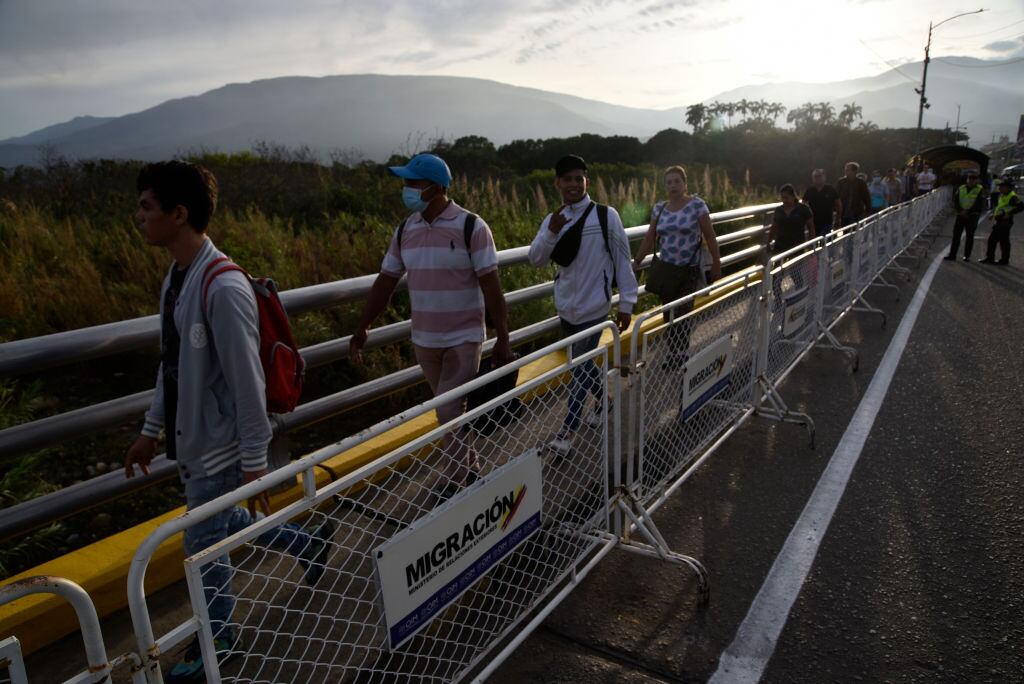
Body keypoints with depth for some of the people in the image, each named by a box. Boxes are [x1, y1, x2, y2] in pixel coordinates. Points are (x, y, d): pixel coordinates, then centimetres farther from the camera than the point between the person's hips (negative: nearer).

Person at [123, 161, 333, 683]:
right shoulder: (176, 276, 4)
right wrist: (152, 431, 18)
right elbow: (172, 364, 12)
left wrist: (254, 461, -19)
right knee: (221, 524, 22)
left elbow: (247, 381, -23)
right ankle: (309, 543, 43)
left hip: (218, 447, -8)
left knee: (204, 544, 8)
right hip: (192, 440, 8)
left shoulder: (223, 287, -24)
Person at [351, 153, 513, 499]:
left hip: (463, 338, -5)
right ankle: (469, 470, 33)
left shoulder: (471, 227, -13)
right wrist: (362, 327, 10)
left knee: (451, 413, -5)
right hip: (424, 339, 5)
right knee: (451, 411, 16)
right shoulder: (405, 230, 2)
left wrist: (503, 338, -13)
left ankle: (451, 486, 10)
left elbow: (491, 287, -13)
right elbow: (385, 282, 8)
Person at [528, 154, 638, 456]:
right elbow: (536, 259, -6)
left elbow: (622, 260, -8)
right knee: (584, 364, 20)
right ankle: (602, 401, 44)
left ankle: (567, 431, 8)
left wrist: (627, 302, -8)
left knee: (581, 368, -3)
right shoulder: (553, 219, 3)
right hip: (567, 307, 5)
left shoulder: (606, 215, -11)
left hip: (594, 307, -5)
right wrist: (551, 232, -23)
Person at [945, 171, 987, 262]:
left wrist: (968, 212, -16)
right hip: (960, 216, 3)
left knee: (970, 236, 4)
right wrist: (960, 211, -12)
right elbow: (955, 201, 2)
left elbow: (980, 205, -8)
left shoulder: (980, 190, -1)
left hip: (972, 216, -2)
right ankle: (952, 254, 4)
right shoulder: (960, 189, 7)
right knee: (956, 235, 1)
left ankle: (967, 256, 9)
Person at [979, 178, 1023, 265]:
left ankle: (1005, 260, 7)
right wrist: (994, 213, 15)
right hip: (998, 222, 9)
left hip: (1005, 222, -9)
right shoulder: (1001, 195, 14)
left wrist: (1009, 213, -22)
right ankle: (990, 258, 19)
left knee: (1003, 241, -2)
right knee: (992, 239, 11)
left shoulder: (1012, 197, -14)